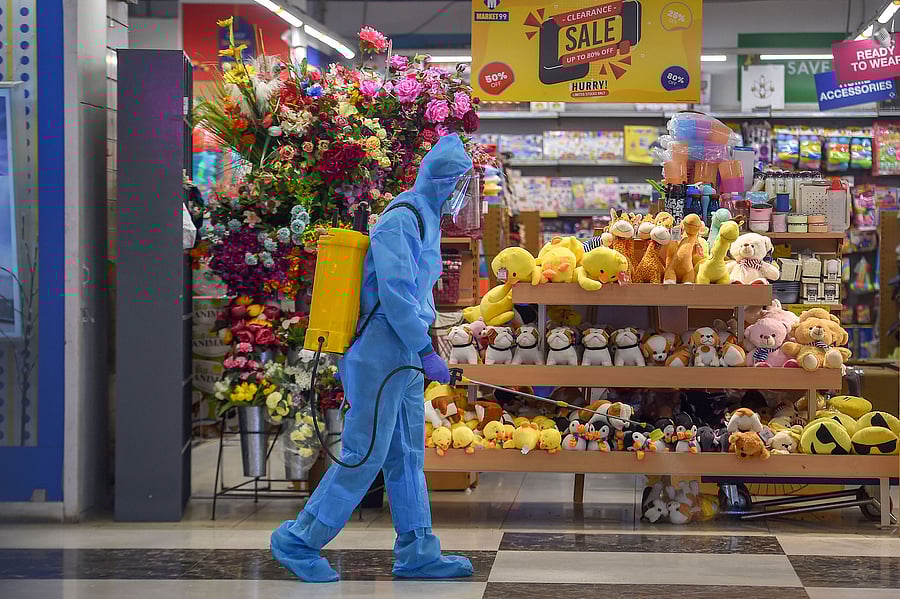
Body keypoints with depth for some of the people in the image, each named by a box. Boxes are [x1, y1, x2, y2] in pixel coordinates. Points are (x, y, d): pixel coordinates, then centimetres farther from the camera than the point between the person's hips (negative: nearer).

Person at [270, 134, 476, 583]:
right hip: (381, 355, -10)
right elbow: (395, 294, -22)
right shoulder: (401, 220, -15)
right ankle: (298, 541, 1)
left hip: (403, 357, 10)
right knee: (365, 456, -7)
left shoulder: (426, 221, 17)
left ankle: (417, 552, 15)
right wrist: (426, 352, -20)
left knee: (406, 457, 11)